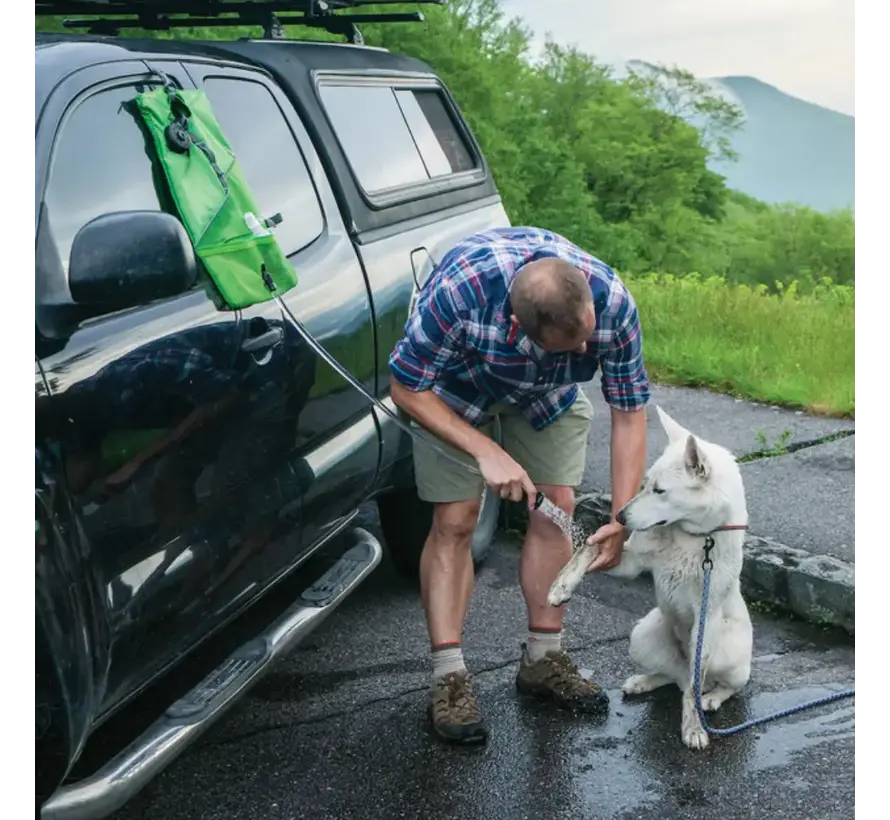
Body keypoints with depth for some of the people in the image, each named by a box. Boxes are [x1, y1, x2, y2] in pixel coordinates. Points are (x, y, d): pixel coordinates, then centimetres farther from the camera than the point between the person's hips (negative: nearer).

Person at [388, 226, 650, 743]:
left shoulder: (613, 302, -35)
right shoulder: (461, 290, -44)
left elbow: (630, 410, -23)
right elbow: (407, 389, -29)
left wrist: (623, 519, -27)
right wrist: (487, 452, -35)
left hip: (549, 392, 3)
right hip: (454, 386, -3)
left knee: (557, 510, -1)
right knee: (455, 521, -9)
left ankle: (543, 660, 14)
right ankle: (449, 678, -2)